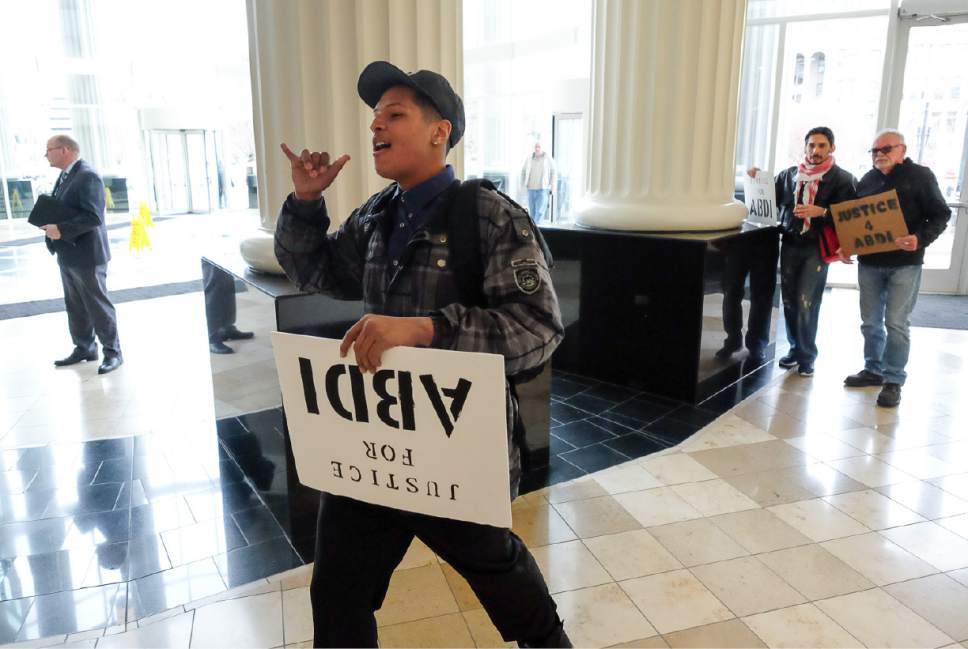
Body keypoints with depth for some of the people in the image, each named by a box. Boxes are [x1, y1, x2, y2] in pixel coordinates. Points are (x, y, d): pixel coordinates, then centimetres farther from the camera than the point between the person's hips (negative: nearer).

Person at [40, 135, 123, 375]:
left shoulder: (87, 176, -17)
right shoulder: (64, 176, 13)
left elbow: (93, 217, -25)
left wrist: (61, 230, -23)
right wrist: (50, 222, 2)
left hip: (86, 254, -9)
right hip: (68, 254, 10)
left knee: (98, 305, -1)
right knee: (75, 306, 16)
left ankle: (112, 352, 8)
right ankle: (84, 348, 27)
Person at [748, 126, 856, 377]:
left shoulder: (843, 179, 0)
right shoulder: (789, 174, 11)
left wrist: (822, 212, -22)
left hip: (817, 247, -4)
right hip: (790, 244, 4)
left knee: (806, 302, -8)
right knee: (789, 300, 6)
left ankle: (807, 355, 6)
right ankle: (795, 348, 23)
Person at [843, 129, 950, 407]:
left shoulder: (920, 176, -3)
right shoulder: (866, 180, 11)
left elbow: (940, 215, -5)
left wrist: (920, 239, -23)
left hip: (904, 263, -5)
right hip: (869, 262, 5)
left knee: (896, 323, -4)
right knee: (870, 322, 12)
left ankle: (894, 381, 5)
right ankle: (873, 370, 27)